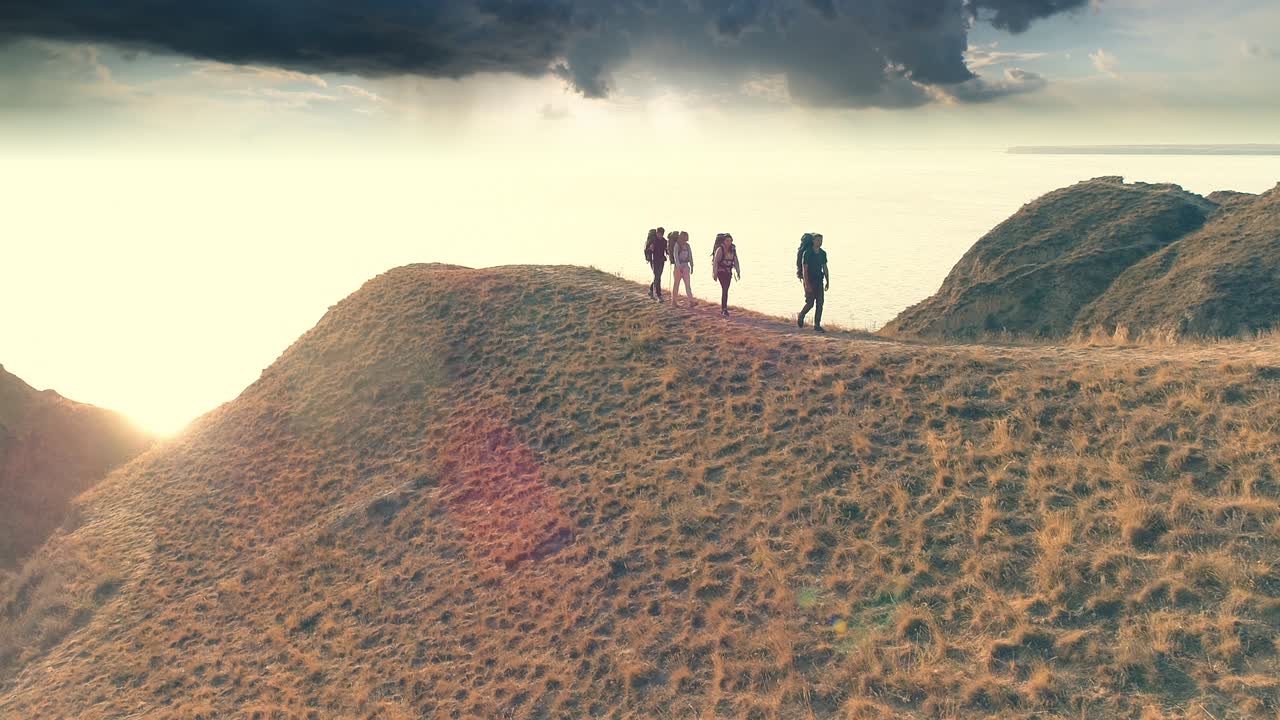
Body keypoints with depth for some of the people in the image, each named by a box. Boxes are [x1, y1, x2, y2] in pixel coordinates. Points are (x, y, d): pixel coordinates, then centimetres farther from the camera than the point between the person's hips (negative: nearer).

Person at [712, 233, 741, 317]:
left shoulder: (733, 250, 5)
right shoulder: (720, 249, -10)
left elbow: (736, 261, 9)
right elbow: (715, 262, -12)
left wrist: (738, 272, 3)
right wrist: (715, 273, -15)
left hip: (728, 273, 6)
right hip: (721, 272, -6)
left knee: (725, 290, 11)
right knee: (725, 289, -15)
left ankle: (722, 309, 20)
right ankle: (724, 309, -17)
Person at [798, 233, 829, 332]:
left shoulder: (823, 253, 7)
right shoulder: (807, 253, -11)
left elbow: (825, 268, 14)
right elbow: (804, 269, -14)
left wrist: (828, 282, 9)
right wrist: (807, 284, -20)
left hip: (819, 281, 5)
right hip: (810, 281, -5)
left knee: (820, 303, -1)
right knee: (810, 303, -3)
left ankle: (817, 326, 3)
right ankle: (801, 316, 27)